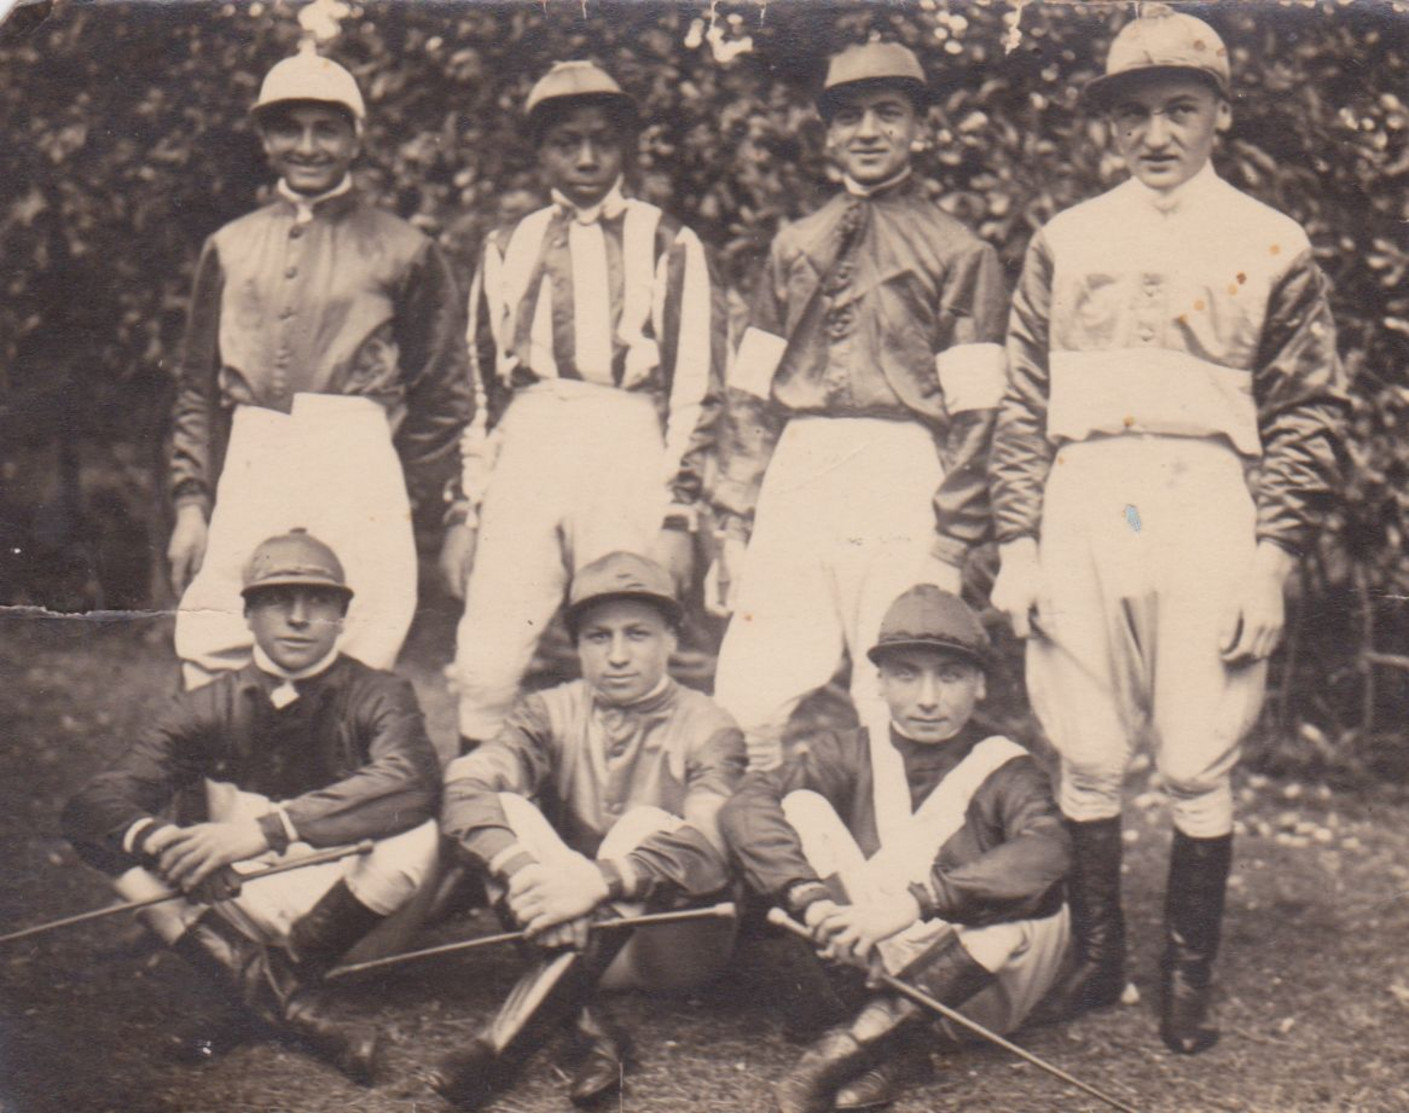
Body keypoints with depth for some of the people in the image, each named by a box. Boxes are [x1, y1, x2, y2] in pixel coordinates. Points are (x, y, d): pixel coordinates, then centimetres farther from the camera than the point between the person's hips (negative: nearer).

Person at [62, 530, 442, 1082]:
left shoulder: (376, 695, -3)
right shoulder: (211, 707, 3)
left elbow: (414, 779, -28)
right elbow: (93, 801, -9)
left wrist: (268, 829, -39)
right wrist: (160, 839, -34)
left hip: (341, 900, -3)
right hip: (236, 907, 3)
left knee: (417, 836, -32)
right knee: (115, 828, -19)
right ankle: (292, 1004, -30)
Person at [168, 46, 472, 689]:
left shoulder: (402, 251, 9)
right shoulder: (228, 248, 18)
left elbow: (444, 396, 7)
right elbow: (197, 388, 19)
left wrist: (456, 517, 2)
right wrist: (191, 504, 9)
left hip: (355, 467, -3)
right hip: (247, 467, 3)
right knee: (211, 670, -2)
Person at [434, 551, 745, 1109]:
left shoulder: (707, 729, -4)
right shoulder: (551, 714, 5)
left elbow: (713, 842, -25)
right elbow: (465, 784, -15)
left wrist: (601, 881, -42)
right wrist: (521, 871, -37)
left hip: (672, 933, -2)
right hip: (565, 929, 2)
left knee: (646, 822, -28)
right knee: (505, 809, -19)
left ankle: (505, 1041, -36)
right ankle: (589, 1031, -35)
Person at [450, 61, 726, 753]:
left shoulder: (668, 247, 10)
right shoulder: (508, 250, 19)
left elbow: (697, 384, 5)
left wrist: (677, 507, -3)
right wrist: (467, 508, 13)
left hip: (629, 449, -2)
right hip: (523, 452, 2)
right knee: (483, 665, -6)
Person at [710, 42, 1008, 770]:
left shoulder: (960, 255, 8)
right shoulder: (793, 249, 20)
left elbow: (973, 411, 0)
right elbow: (749, 392, 16)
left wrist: (951, 542, -8)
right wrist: (734, 521, 8)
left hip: (900, 488, -3)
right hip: (792, 481, 4)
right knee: (745, 700, -2)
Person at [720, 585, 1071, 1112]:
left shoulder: (1006, 769, -4)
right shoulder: (849, 754, 3)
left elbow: (1047, 850, -28)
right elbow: (745, 807, -13)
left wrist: (914, 902, -39)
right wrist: (810, 897, -32)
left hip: (970, 991, -2)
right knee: (800, 808, -15)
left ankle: (874, 1028, -26)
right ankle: (898, 1042, -27)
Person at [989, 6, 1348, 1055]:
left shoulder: (1273, 247, 6)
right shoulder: (1065, 242, 12)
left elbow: (1309, 415, 4)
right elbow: (1023, 406, 11)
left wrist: (1271, 561, -5)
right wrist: (1016, 545, 4)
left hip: (1209, 507, -2)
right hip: (1081, 507, 2)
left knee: (1200, 766, 1)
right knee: (1087, 760, 6)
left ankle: (1189, 978, 16)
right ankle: (1094, 954, 22)